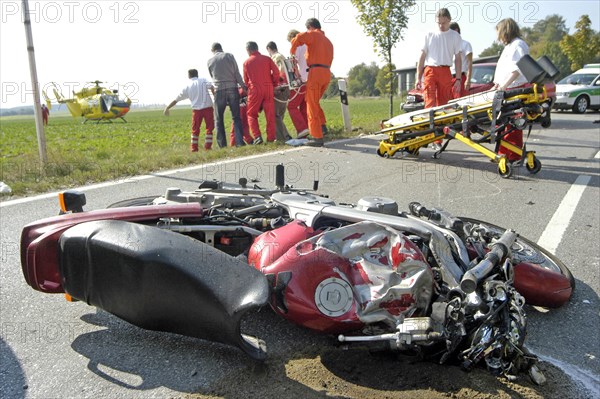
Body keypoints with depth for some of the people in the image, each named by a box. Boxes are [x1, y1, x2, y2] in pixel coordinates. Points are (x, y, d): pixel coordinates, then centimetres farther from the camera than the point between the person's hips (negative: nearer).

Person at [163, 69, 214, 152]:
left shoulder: (187, 87, 12)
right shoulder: (203, 80, 8)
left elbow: (176, 100, 15)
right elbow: (211, 87, -12)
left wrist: (167, 108, 24)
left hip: (196, 109, 2)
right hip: (207, 107, -2)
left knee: (195, 130, 14)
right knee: (209, 128, 7)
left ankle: (194, 148, 13)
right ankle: (207, 147, 2)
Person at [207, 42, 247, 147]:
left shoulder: (210, 61, 10)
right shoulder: (229, 56, 5)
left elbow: (213, 77, 16)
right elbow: (237, 73, 2)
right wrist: (243, 86, 10)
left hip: (219, 91, 0)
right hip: (232, 89, 0)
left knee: (219, 119, 7)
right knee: (236, 117, 4)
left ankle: (222, 144, 1)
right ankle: (240, 141, -6)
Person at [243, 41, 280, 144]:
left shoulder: (246, 62, 6)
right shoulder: (267, 59, 7)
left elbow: (246, 80, 11)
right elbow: (276, 72, -1)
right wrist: (274, 84, 12)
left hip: (255, 90, -1)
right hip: (268, 88, 2)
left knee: (251, 114, 7)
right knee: (270, 114, 7)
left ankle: (257, 136, -8)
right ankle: (271, 138, 5)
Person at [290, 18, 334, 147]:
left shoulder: (314, 35, 3)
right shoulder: (328, 41, 26)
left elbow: (298, 38, -14)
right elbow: (328, 60, 20)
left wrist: (292, 52, 1)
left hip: (316, 72, -8)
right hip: (327, 73, 8)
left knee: (312, 105, -3)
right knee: (314, 102, 25)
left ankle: (318, 137, -6)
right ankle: (322, 126, 16)